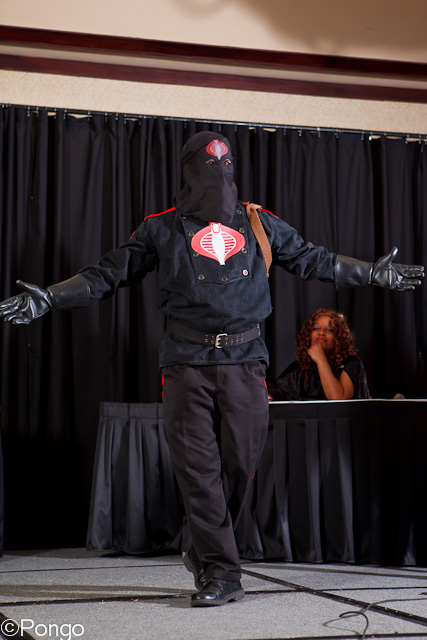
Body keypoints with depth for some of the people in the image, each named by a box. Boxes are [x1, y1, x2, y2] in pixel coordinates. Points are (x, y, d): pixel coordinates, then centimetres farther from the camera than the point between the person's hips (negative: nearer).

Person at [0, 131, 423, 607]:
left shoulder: (259, 224, 14)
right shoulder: (162, 229, 8)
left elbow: (312, 260, 23)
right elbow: (107, 273, 9)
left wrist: (373, 273, 22)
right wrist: (48, 298, 1)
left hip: (245, 360, 2)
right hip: (187, 363, -2)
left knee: (239, 464, 2)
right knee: (198, 469, -6)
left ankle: (204, 551, 26)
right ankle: (221, 573, 2)